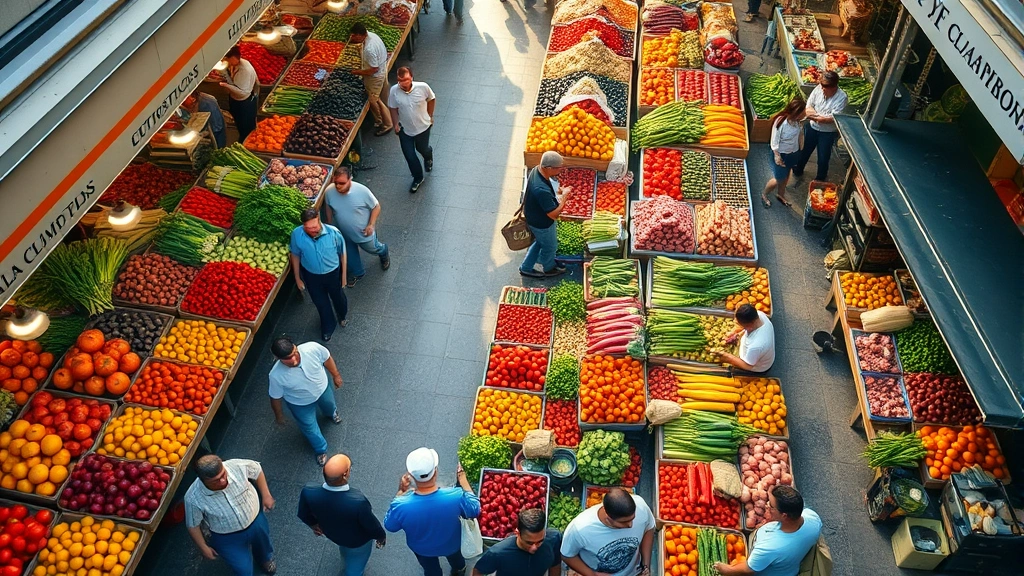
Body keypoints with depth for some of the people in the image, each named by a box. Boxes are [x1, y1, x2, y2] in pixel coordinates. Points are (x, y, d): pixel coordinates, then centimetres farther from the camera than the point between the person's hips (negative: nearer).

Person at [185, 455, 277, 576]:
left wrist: (266, 495, -5)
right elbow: (193, 525, -15)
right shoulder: (193, 498, -35)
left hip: (256, 522, 3)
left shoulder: (237, 466, -34)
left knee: (264, 549, 32)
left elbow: (257, 469, -10)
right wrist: (203, 548, -4)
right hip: (228, 538, -2)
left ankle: (265, 559, 69)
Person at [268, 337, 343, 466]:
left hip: (322, 388, 2)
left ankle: (331, 413, 76)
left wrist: (336, 375, 1)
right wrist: (278, 415, -2)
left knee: (329, 405, 36)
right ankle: (321, 449, 57)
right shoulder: (276, 375, -41)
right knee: (310, 428, 24)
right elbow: (275, 397, -19)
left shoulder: (312, 348, -39)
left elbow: (327, 358, -15)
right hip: (300, 403, -2)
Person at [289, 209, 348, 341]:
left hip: (333, 273, -1)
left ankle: (343, 315, 63)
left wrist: (344, 275, -4)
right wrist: (297, 278, 0)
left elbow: (342, 254, -13)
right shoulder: (296, 234, -27)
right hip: (311, 276, 1)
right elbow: (295, 256, -8)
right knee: (321, 303, 23)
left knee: (338, 297, 28)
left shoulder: (333, 232, -31)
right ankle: (328, 327, 53)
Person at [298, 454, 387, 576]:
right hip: (358, 541, -4)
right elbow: (371, 525, -25)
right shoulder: (358, 502, -47)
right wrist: (381, 536, -2)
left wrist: (313, 524, 12)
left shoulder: (308, 493, -36)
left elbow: (304, 514, -11)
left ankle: (347, 560, 71)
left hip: (331, 534, 4)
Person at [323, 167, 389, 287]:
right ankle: (358, 273, 56)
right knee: (350, 255, 26)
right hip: (344, 233, 3)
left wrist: (371, 224, -22)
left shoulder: (362, 191, -34)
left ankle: (383, 253, 62)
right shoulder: (329, 191, -25)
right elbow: (329, 209, -3)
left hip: (363, 232, -3)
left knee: (372, 249, 26)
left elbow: (376, 207, -17)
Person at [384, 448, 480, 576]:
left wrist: (400, 491, -13)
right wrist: (462, 478, -12)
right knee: (455, 556, 37)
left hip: (422, 548, 0)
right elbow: (475, 510, -18)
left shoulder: (401, 505, -40)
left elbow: (389, 526, -16)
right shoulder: (455, 497, -41)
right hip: (451, 544, 1)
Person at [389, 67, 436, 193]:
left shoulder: (423, 87, -26)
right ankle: (418, 178, 35)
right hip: (404, 129, 1)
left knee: (422, 149, 24)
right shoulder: (394, 91, -23)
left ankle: (428, 156, 63)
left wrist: (430, 116, 2)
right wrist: (395, 124, -11)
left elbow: (431, 100, -6)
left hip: (423, 126, -1)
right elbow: (394, 109, -7)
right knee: (409, 155, 9)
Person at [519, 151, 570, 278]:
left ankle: (526, 268, 48)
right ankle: (549, 268, 52)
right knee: (550, 246, 22)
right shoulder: (542, 190, -43)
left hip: (533, 217, 8)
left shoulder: (536, 170, -16)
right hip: (542, 224, -8)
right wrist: (564, 196, -23)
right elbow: (554, 214, -33)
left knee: (540, 241, 32)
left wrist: (558, 191, -7)